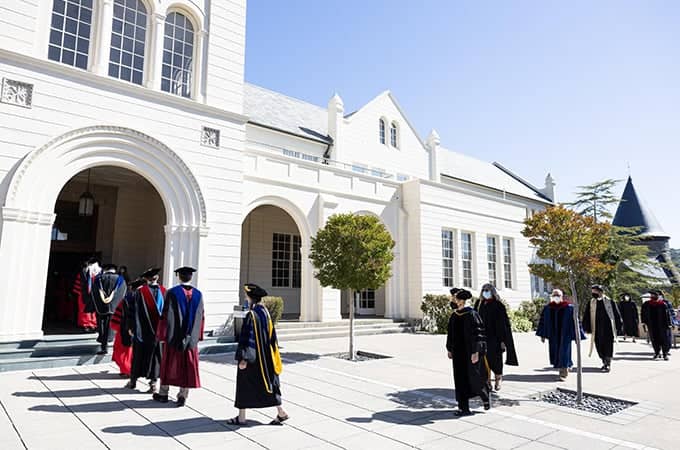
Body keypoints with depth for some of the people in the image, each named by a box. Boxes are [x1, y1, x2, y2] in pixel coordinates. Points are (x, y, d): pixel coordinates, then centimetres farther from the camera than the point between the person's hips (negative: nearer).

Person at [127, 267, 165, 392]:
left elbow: (136, 311, -9)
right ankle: (153, 382, 11)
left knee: (139, 355, 13)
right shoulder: (163, 291, -3)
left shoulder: (141, 291, -11)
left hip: (143, 330, -2)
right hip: (158, 330, 2)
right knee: (155, 356, 10)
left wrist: (132, 327, -2)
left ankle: (133, 381, 26)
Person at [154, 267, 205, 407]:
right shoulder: (198, 294, 0)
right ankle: (183, 395, 12)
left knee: (169, 365, 12)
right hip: (191, 337, 2)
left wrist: (162, 334, -2)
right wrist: (198, 336, 12)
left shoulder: (172, 293, -10)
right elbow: (200, 317, 4)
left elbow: (166, 315, -10)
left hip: (173, 336, -2)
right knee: (187, 366, 9)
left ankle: (163, 393, 24)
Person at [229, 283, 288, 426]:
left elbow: (247, 338, -21)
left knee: (244, 385, 7)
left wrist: (243, 358, -19)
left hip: (252, 357, -8)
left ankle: (241, 418, 17)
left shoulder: (252, 315, -19)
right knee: (268, 382, 14)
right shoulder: (265, 313, 5)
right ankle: (280, 413, 13)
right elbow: (271, 336, 12)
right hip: (265, 357, 8)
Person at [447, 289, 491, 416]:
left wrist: (476, 352, -20)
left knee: (475, 378, 6)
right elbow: (451, 334, 13)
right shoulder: (454, 316, 5)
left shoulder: (471, 314, -14)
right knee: (461, 379, 6)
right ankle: (464, 408, 13)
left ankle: (485, 398, 36)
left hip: (471, 352, -6)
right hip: (459, 353, 6)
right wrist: (449, 349, 14)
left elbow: (477, 334, -16)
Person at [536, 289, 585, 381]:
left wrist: (577, 335, -6)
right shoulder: (547, 308, 2)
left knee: (564, 352, -5)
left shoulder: (569, 308, -7)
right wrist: (542, 335, 5)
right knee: (555, 352, 12)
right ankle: (567, 366, 38)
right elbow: (543, 321, 7)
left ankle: (563, 374, 3)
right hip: (553, 335, 4)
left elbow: (575, 321, -4)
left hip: (565, 335, -4)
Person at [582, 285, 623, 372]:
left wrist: (618, 327, 0)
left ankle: (608, 364, 3)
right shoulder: (590, 303, 4)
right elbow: (586, 317, 7)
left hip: (608, 328, -3)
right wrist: (586, 329, 4)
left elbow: (616, 315, 2)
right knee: (599, 346, 7)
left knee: (608, 345, -4)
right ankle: (604, 362, 22)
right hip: (596, 330, 3)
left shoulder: (609, 302, -4)